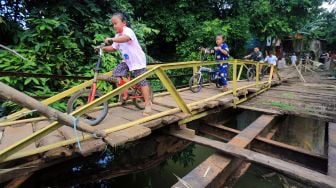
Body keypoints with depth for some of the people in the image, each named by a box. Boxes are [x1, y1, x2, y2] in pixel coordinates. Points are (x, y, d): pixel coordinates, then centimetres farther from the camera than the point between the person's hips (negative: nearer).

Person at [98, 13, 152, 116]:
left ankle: (148, 104, -2)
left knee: (142, 81, -9)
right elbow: (113, 48, 14)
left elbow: (126, 38, -40)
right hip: (127, 60, 8)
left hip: (137, 60, -8)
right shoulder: (117, 36, 10)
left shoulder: (128, 31, -16)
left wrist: (112, 39, -49)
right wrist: (103, 48, 0)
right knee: (116, 73, -8)